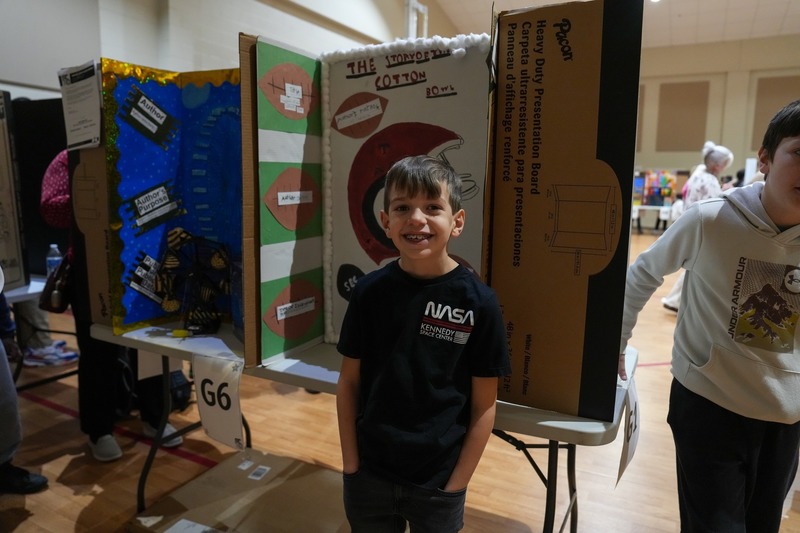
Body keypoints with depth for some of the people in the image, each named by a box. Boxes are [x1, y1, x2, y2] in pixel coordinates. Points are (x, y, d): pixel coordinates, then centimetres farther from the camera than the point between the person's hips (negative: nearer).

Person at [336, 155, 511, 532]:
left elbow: (484, 406, -8)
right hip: (368, 474, 2)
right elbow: (349, 382, -1)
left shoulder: (479, 302, -14)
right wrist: (351, 464, -1)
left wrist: (456, 484, -7)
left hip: (439, 483, -1)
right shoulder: (369, 291, -9)